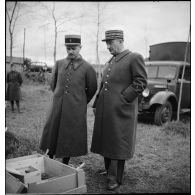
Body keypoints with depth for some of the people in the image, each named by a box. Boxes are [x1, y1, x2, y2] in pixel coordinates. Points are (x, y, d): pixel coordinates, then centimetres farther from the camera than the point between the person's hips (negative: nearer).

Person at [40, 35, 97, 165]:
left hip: (76, 110, -3)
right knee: (51, 135, 8)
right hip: (57, 108, 3)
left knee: (70, 139, 6)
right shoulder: (59, 64, 4)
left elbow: (92, 89, 7)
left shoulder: (88, 68, -5)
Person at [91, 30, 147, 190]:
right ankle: (109, 171, 31)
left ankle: (115, 179, 13)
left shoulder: (135, 58, -5)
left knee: (118, 145, 1)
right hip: (105, 111, 8)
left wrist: (123, 99, -16)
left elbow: (141, 83, -12)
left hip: (121, 111, -7)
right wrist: (96, 104, 13)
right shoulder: (110, 62, 18)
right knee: (106, 141, 14)